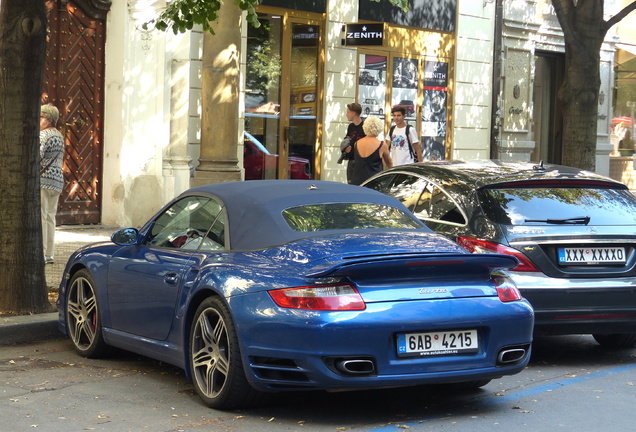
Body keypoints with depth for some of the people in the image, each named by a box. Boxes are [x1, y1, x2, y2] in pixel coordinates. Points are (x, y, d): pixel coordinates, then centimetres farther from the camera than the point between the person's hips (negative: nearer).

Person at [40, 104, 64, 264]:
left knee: (40, 216, -7)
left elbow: (37, 155, -22)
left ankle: (40, 254, -9)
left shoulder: (43, 135, -9)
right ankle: (49, 254, 11)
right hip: (57, 180, 9)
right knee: (50, 217, 10)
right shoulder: (59, 136, 19)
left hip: (42, 179, -9)